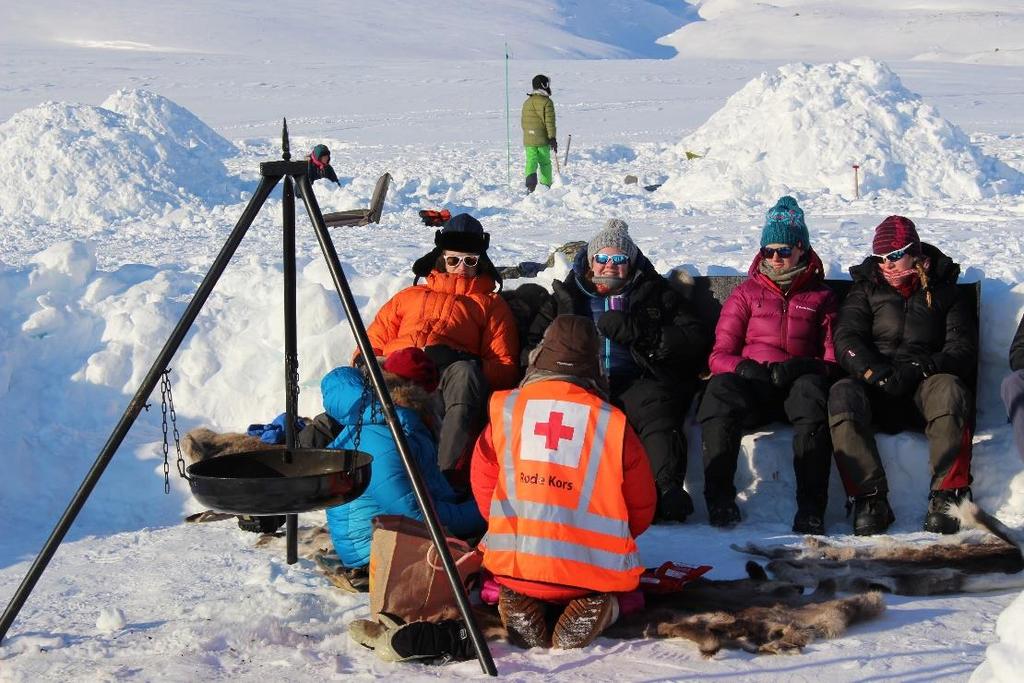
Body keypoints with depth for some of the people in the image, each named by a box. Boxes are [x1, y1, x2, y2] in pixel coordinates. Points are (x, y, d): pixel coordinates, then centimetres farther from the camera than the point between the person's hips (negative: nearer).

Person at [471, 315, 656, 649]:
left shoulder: (505, 409, 1)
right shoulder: (614, 423, -3)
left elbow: (483, 485, 12)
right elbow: (641, 509, 7)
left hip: (513, 562, 1)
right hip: (594, 568, -1)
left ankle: (522, 609, 1)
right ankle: (588, 606, -2)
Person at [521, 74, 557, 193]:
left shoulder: (527, 102, 11)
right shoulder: (547, 102, -10)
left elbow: (523, 121, 18)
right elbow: (550, 122, -13)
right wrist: (553, 138, -11)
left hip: (528, 139, 4)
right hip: (543, 139, -4)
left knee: (531, 161, 0)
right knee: (545, 163, 10)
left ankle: (531, 177, -25)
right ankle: (546, 185, 15)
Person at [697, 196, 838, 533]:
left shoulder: (820, 297, 19)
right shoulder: (746, 293, 20)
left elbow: (833, 358, 10)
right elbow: (719, 356, 12)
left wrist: (804, 367, -12)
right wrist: (743, 367, -12)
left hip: (799, 383, -1)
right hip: (750, 385, 1)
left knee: (812, 390, -38)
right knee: (720, 389, -34)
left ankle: (811, 508, -42)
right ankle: (719, 498, -34)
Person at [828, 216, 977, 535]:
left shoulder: (943, 291, 16)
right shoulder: (866, 289, 17)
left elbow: (963, 347, 3)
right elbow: (846, 340, 2)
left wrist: (922, 369, -16)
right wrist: (879, 375, -17)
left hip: (925, 388, -1)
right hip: (875, 391, 1)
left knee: (949, 388, -36)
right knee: (842, 393, -33)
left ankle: (947, 497, -36)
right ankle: (869, 499, -39)